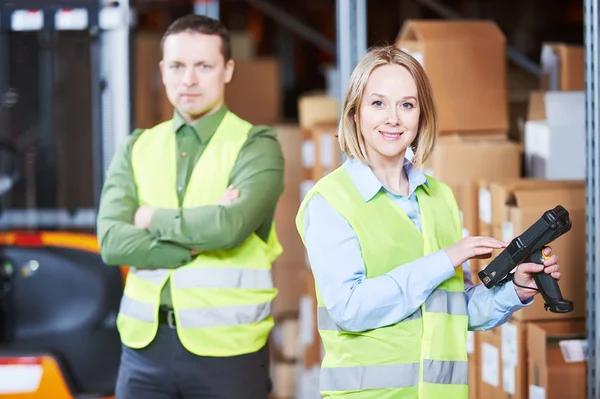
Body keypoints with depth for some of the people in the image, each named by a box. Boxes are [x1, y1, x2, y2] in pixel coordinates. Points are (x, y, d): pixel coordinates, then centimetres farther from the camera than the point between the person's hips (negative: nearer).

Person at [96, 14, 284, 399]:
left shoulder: (257, 146, -2)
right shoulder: (137, 149, 10)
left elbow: (230, 226, -20)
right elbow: (113, 242, -4)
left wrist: (153, 218, -5)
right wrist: (201, 238, -13)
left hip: (227, 349, -3)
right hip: (145, 343, 3)